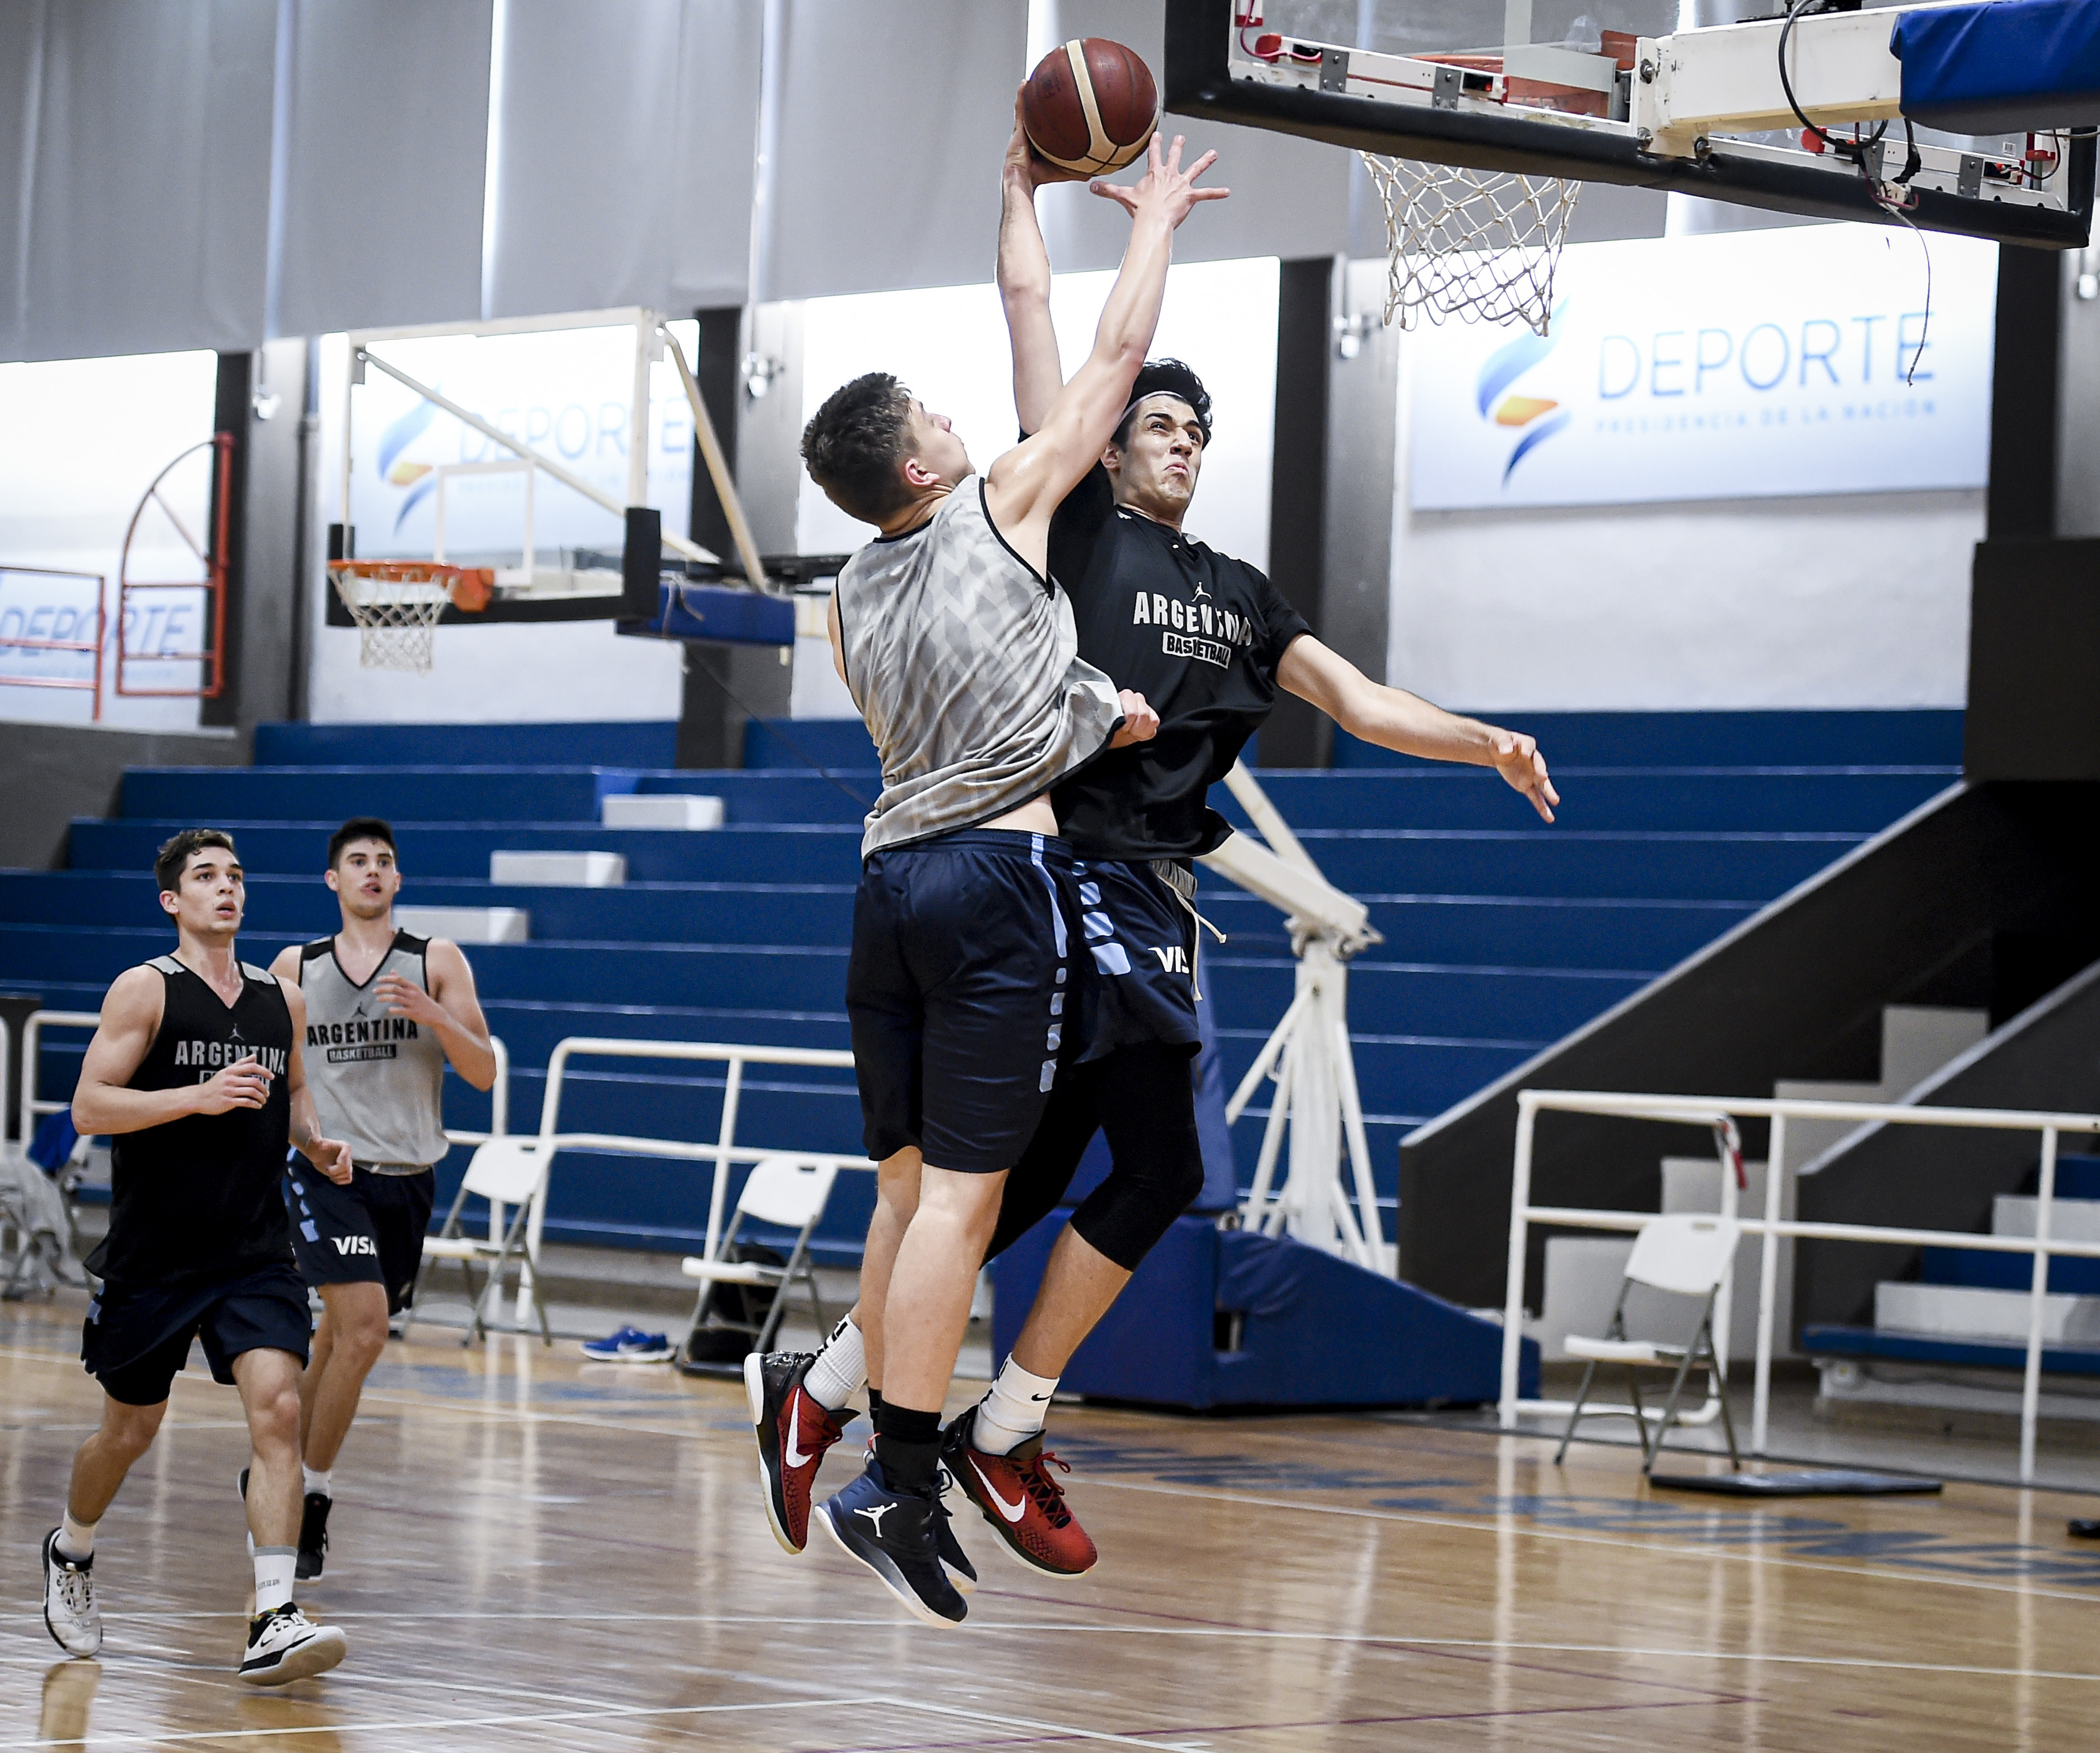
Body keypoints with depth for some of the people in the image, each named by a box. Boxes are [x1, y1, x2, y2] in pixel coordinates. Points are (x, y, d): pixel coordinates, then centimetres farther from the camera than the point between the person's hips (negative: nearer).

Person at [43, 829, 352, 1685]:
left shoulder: (283, 998, 9)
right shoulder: (145, 989, -6)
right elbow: (88, 1107, -12)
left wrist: (317, 1144, 4)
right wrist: (199, 1097, -23)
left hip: (256, 1253, 3)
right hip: (153, 1255, -3)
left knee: (277, 1409, -17)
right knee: (129, 1431, 12)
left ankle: (273, 1622, -20)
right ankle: (70, 1551, 43)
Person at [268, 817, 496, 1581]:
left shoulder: (437, 964, 3)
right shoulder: (295, 967, 5)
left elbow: (484, 1072, -4)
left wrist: (431, 1015, -19)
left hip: (407, 1179, 2)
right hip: (326, 1169, -2)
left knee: (342, 1339, 10)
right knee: (363, 1330, -19)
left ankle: (283, 1477, 28)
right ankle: (312, 1493, -6)